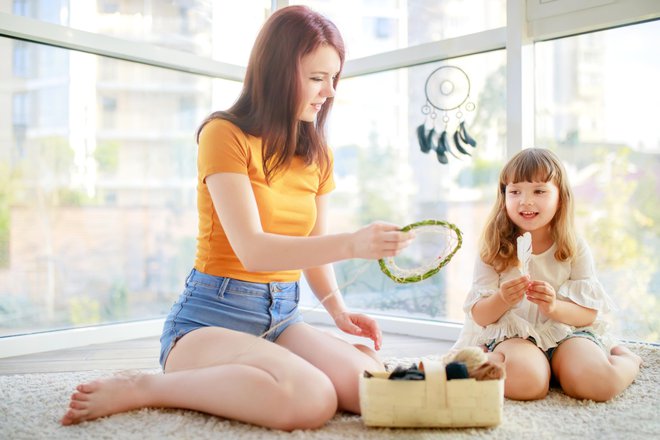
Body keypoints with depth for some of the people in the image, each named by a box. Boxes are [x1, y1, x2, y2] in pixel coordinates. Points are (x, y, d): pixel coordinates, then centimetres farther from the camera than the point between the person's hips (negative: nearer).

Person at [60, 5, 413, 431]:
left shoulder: (318, 154, 11)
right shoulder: (226, 134, -9)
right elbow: (252, 250, -19)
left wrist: (338, 309, -5)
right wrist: (351, 244, -30)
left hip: (283, 317, 7)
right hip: (212, 316, -6)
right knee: (311, 400, -33)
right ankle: (141, 389, -12)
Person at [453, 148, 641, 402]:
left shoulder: (575, 249, 3)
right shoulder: (494, 250, 0)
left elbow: (589, 313, 0)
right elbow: (479, 316, -2)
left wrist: (554, 307, -21)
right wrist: (502, 300, -24)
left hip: (566, 332, 3)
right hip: (511, 334, -3)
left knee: (599, 383, -26)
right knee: (527, 380, -36)